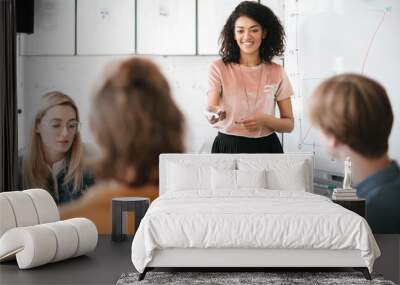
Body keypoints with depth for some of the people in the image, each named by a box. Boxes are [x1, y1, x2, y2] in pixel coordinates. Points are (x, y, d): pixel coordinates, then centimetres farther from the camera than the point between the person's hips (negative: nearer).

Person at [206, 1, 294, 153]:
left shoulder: (276, 72, 0)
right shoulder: (219, 68, -4)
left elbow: (289, 124, 3)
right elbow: (211, 108, -13)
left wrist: (264, 120, -16)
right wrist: (215, 114, -36)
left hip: (266, 147, 1)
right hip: (227, 146, -1)